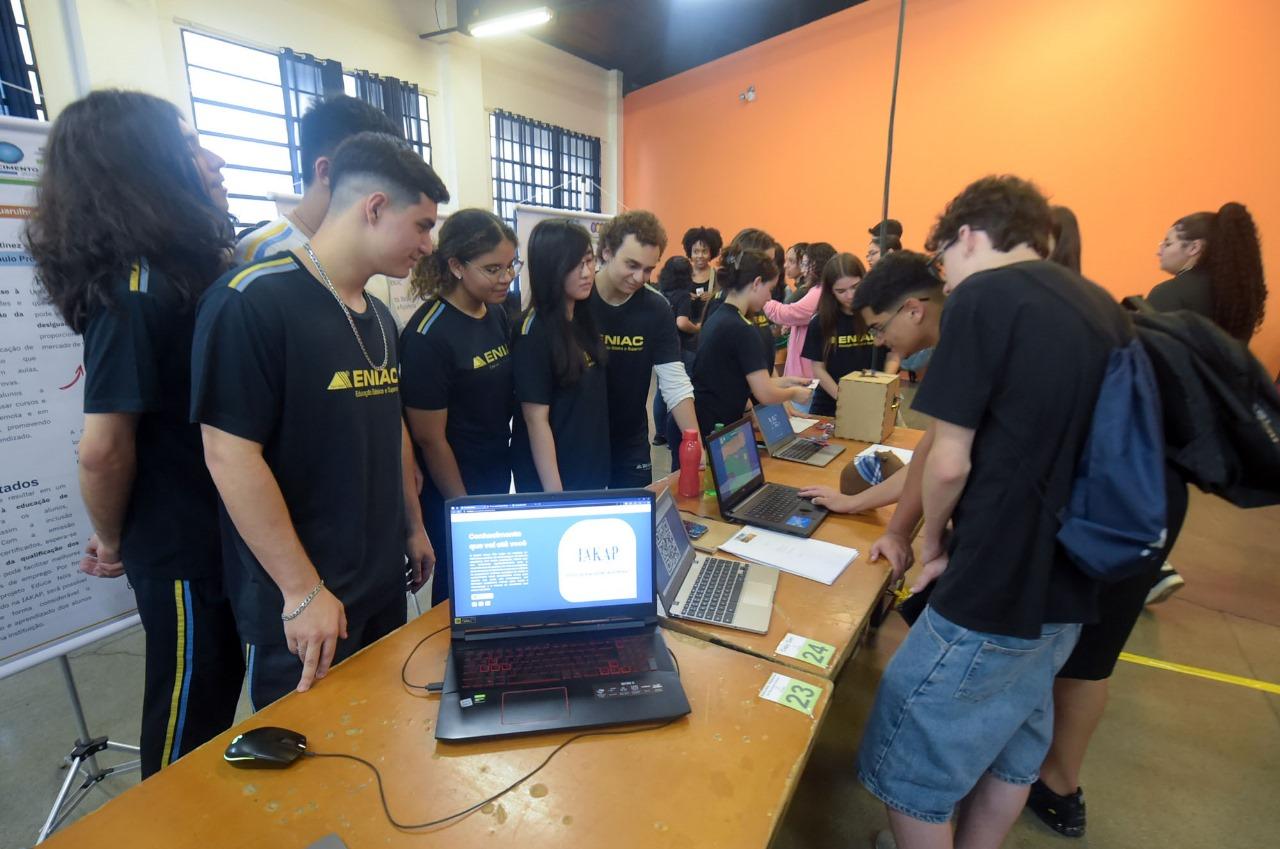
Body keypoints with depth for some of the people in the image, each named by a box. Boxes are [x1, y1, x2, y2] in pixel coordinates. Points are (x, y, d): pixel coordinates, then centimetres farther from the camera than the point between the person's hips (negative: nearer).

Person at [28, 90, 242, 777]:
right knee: (188, 729, 11)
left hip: (214, 535, 9)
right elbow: (104, 450, -22)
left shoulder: (182, 270, 5)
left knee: (213, 698, 25)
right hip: (188, 549, -9)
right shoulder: (137, 288, -22)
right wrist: (113, 544, -8)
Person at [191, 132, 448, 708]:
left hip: (384, 582, 8)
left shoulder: (379, 317, 8)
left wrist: (414, 527, 17)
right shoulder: (252, 301, -18)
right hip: (302, 599, -7)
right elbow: (230, 456, -21)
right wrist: (302, 591, -19)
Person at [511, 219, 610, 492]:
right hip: (549, 476, -7)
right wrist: (554, 494, -20)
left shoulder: (585, 318, 3)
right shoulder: (534, 332, -19)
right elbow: (536, 420, -20)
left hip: (591, 469, 7)